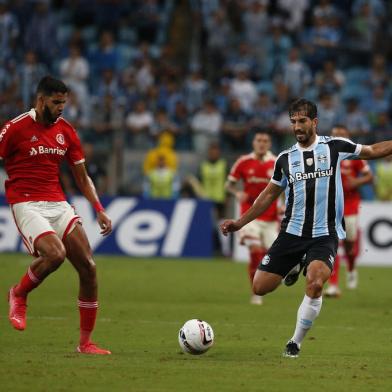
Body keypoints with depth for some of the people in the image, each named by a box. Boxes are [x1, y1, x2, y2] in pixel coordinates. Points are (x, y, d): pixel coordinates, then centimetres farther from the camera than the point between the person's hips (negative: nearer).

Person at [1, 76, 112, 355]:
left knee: (88, 267, -5)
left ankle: (86, 342, 5)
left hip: (58, 204, 6)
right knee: (55, 253, -30)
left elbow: (82, 177, 16)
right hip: (27, 204, -6)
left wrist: (99, 210, 6)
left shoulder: (66, 131, 10)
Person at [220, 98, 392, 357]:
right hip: (292, 232, 3)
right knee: (260, 287, -3)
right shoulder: (285, 159, 7)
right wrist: (240, 223, 14)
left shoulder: (336, 147, 1)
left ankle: (296, 343, -9)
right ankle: (295, 266, 30)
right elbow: (270, 195, 18)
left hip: (325, 235, -3)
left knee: (315, 284, -28)